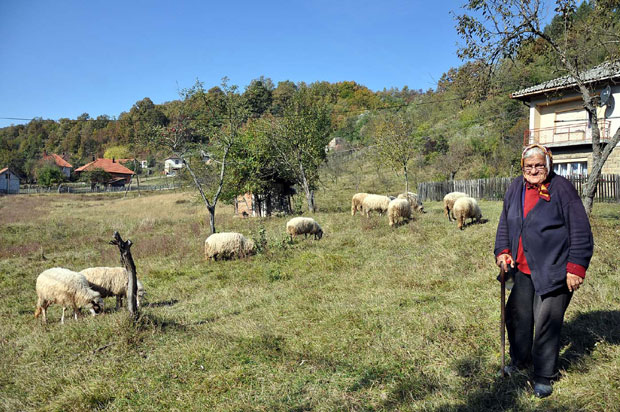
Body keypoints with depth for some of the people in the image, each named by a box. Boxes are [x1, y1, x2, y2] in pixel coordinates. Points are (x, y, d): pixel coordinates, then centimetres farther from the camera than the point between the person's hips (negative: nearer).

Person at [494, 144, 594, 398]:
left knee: (546, 324, 1)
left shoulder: (562, 189, -11)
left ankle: (544, 376, 21)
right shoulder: (515, 188, 6)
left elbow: (581, 232, -9)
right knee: (516, 316, 14)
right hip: (523, 271, 6)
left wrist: (576, 267, -12)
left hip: (553, 272, -6)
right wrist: (502, 250, 6)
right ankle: (521, 360, 40)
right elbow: (504, 224, 18)